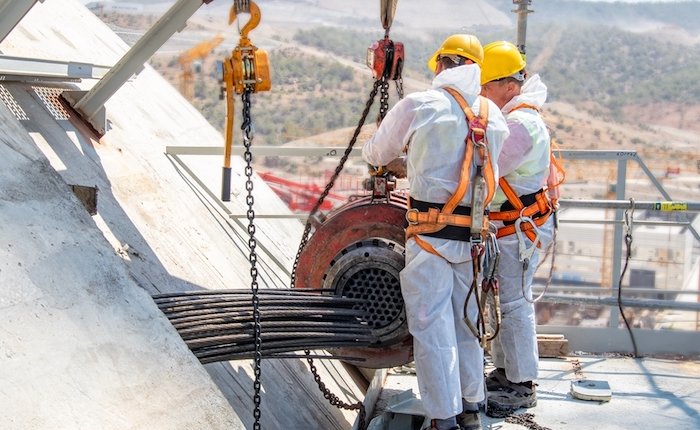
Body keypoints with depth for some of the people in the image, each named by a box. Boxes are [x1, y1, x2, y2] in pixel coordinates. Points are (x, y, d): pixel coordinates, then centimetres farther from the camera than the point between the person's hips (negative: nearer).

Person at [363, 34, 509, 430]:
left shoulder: (418, 105, -5)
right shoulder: (494, 115, 7)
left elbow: (374, 155, 7)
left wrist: (406, 146, 31)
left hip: (431, 233, -5)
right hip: (474, 233, 5)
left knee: (431, 326, 2)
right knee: (467, 320, 17)